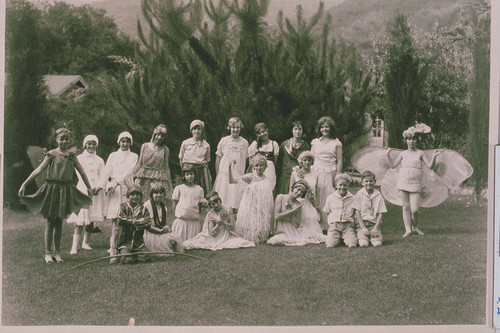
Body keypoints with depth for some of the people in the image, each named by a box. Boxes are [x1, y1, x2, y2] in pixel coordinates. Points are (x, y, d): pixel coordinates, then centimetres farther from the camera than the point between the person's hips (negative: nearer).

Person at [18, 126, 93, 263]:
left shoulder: (72, 155, 8)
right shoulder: (52, 154, -2)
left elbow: (82, 172, 14)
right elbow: (39, 170, -7)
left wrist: (89, 187, 19)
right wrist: (24, 184, -14)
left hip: (66, 190, 3)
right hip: (52, 189, -3)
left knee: (59, 221, 8)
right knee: (50, 221, 1)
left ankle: (57, 252, 15)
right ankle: (48, 253, 7)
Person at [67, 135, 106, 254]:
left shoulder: (99, 161, 14)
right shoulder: (79, 158, 6)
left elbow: (102, 176, 7)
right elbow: (80, 174, -4)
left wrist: (98, 187, -13)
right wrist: (89, 187, -18)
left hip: (96, 191, 3)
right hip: (83, 189, -3)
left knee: (92, 219, 5)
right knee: (80, 219, -11)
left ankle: (86, 242, 19)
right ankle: (75, 246, -15)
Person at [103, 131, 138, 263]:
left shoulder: (133, 156, 13)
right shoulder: (113, 156, 18)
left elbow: (129, 172, -3)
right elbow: (106, 173, 11)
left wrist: (117, 181, -15)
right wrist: (109, 185, -3)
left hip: (127, 188, 0)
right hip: (113, 189, 0)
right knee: (115, 221, -10)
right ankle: (113, 252, -17)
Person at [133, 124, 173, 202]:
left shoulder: (165, 150, 9)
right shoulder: (145, 146, 11)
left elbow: (166, 167, 11)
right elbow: (139, 163, 12)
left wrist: (169, 184, 8)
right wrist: (136, 177, 2)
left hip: (159, 180, -1)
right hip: (144, 180, 1)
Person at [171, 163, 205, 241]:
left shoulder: (199, 189, 8)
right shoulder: (179, 188, 4)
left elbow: (200, 205, 11)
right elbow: (175, 204, 8)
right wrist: (177, 215, 2)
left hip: (194, 221, 1)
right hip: (180, 220, -1)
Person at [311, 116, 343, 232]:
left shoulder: (336, 142, 8)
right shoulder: (315, 142, 13)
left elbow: (339, 161, 5)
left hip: (330, 174, -1)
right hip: (317, 173, 2)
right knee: (316, 200, -4)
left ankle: (330, 226, -1)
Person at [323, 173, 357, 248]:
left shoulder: (352, 198, 9)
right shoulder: (330, 198, 9)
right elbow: (327, 212, 15)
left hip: (348, 224, 0)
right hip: (334, 224, 0)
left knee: (352, 245, -22)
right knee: (330, 245, -20)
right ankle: (337, 237, 12)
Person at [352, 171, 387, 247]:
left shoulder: (378, 195, 5)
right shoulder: (359, 195, 0)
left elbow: (380, 213, 4)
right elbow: (357, 212, -3)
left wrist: (376, 228, -8)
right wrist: (363, 228, -11)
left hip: (374, 223, 2)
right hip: (361, 223, -2)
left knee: (378, 243, -21)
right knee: (363, 244, -23)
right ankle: (361, 237, 10)